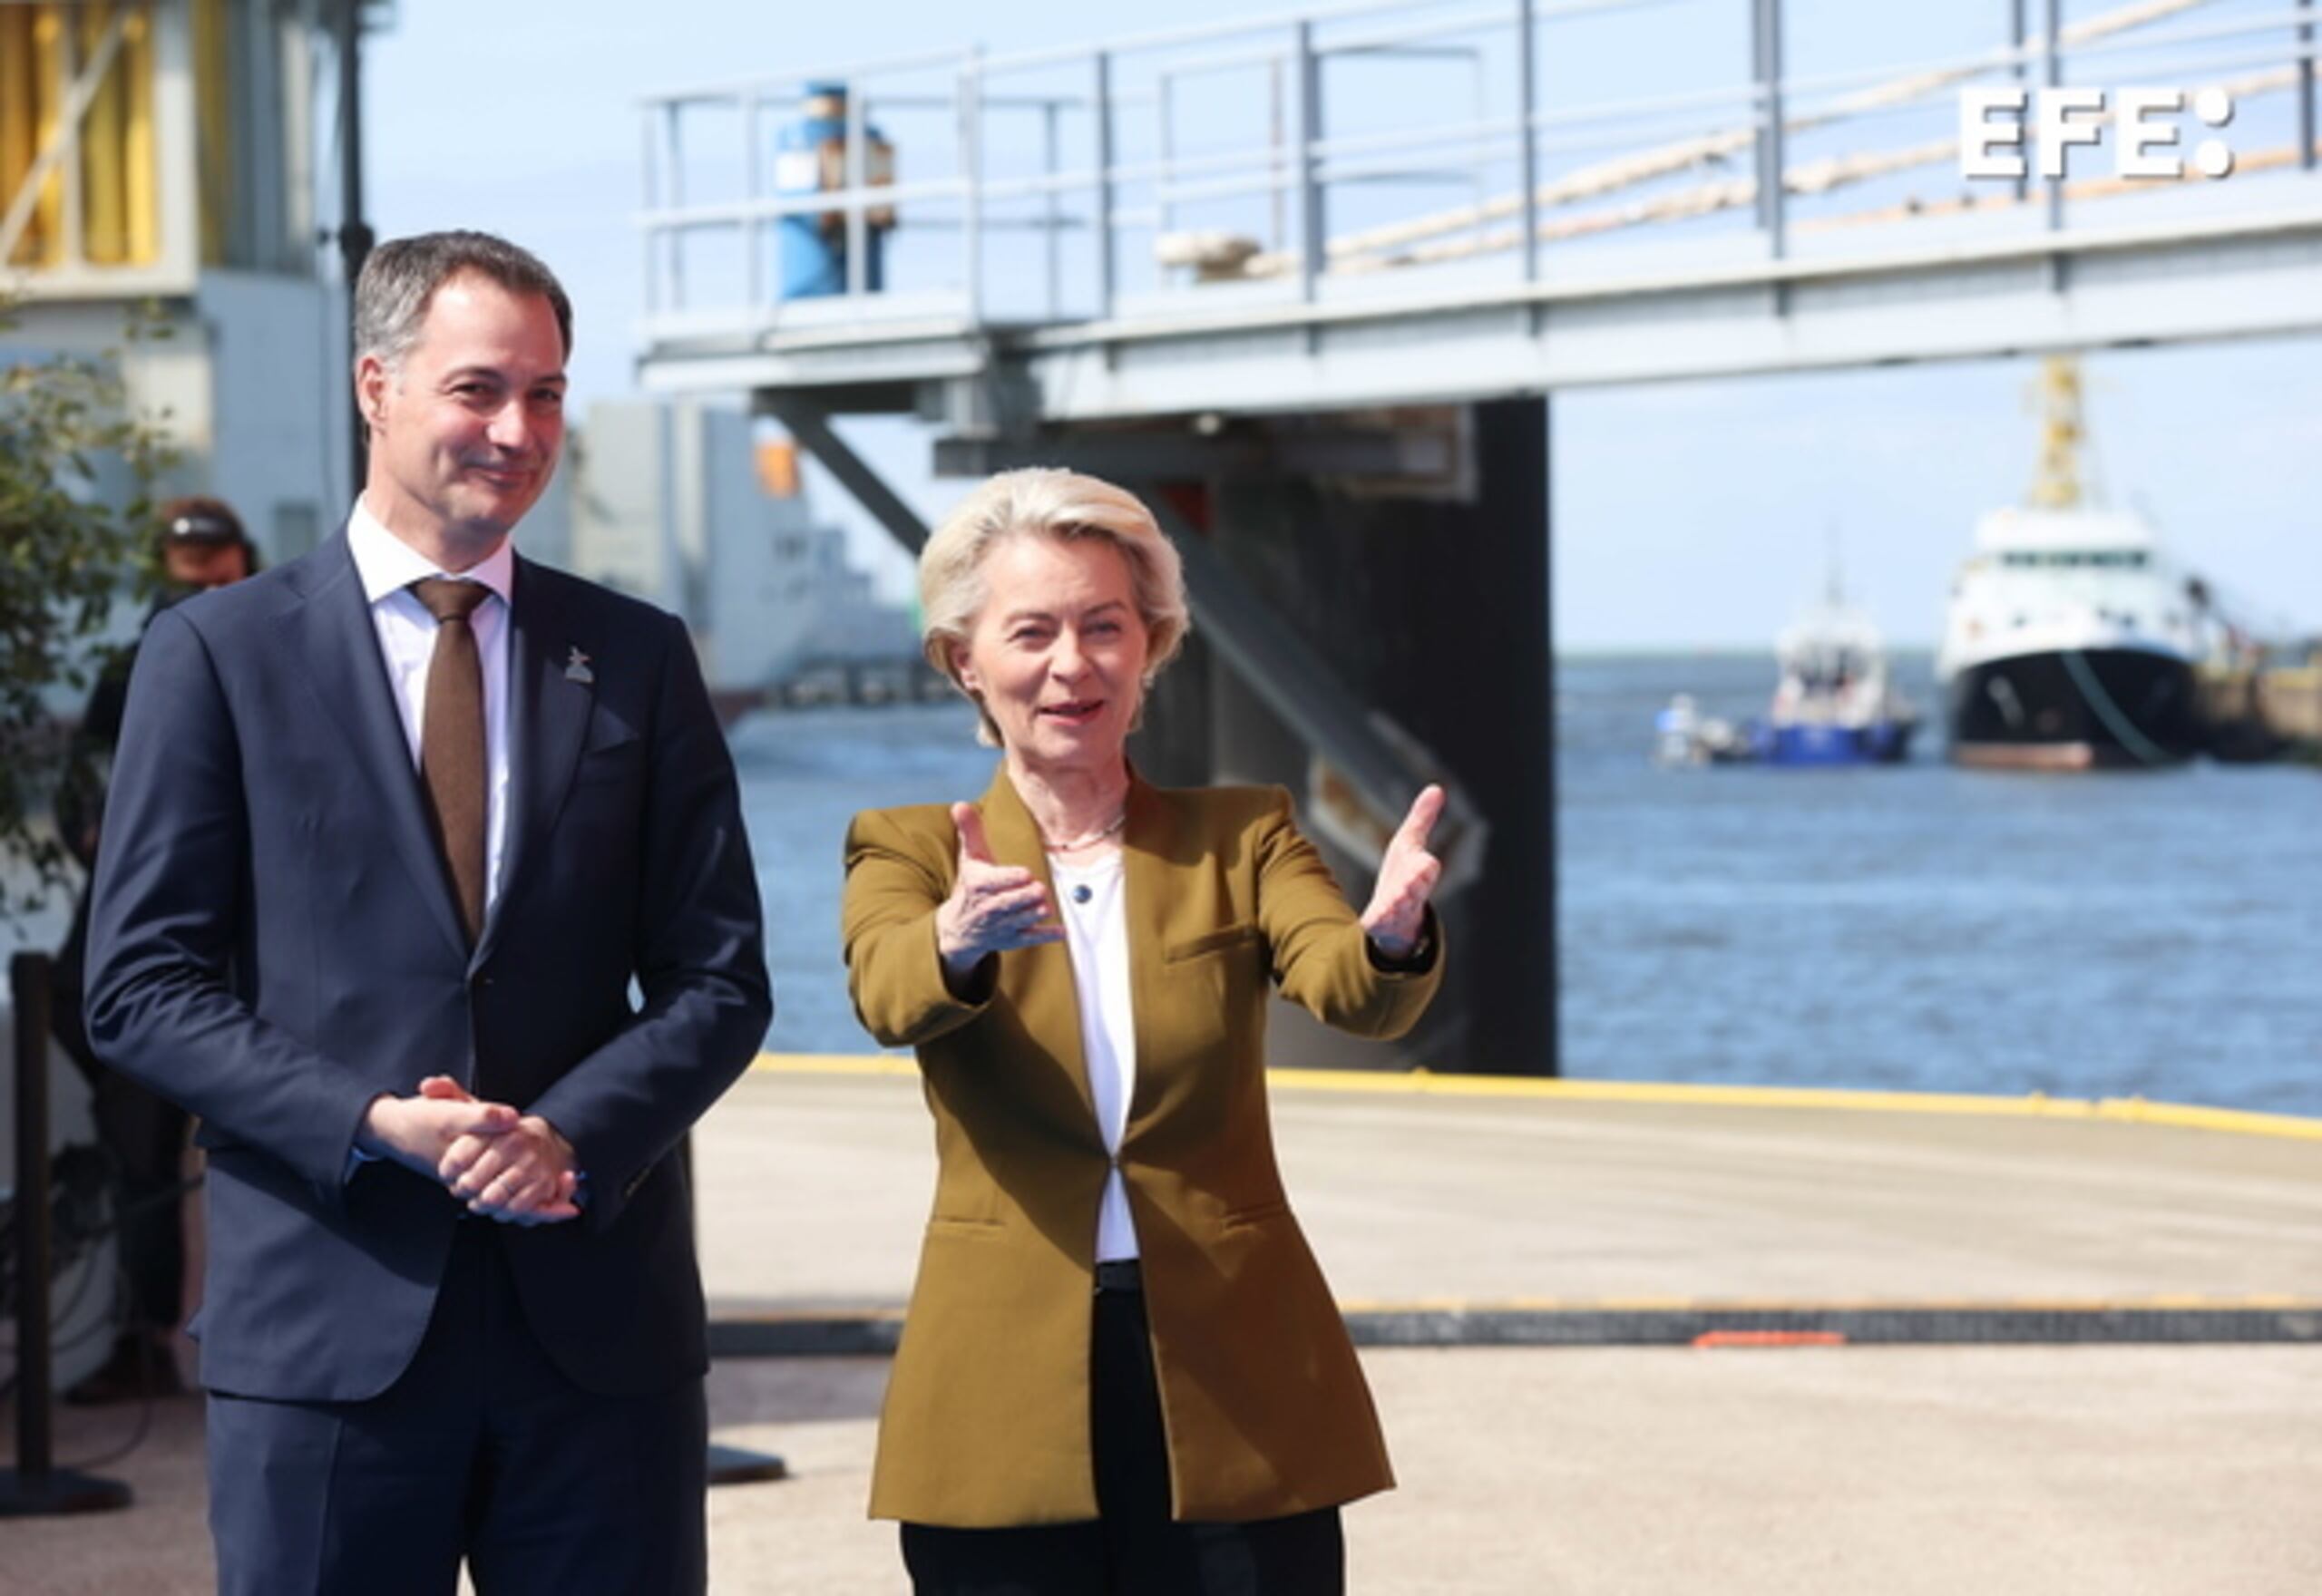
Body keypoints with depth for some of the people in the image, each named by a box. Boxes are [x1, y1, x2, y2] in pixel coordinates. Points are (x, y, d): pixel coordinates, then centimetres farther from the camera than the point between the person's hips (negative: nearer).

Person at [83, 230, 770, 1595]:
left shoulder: (640, 659, 10)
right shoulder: (220, 652, 3)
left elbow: (720, 978, 8)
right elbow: (141, 988, -1)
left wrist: (574, 1136, -11)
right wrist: (371, 1125, -14)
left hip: (597, 1314, 2)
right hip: (328, 1317, -2)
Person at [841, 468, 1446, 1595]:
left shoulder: (1238, 836, 6)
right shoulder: (911, 852, 4)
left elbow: (1351, 992, -13)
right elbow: (889, 993, -19)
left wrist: (1391, 936, -37)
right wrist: (959, 942, -42)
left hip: (1235, 1396, 1)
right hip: (1008, 1407, 0)